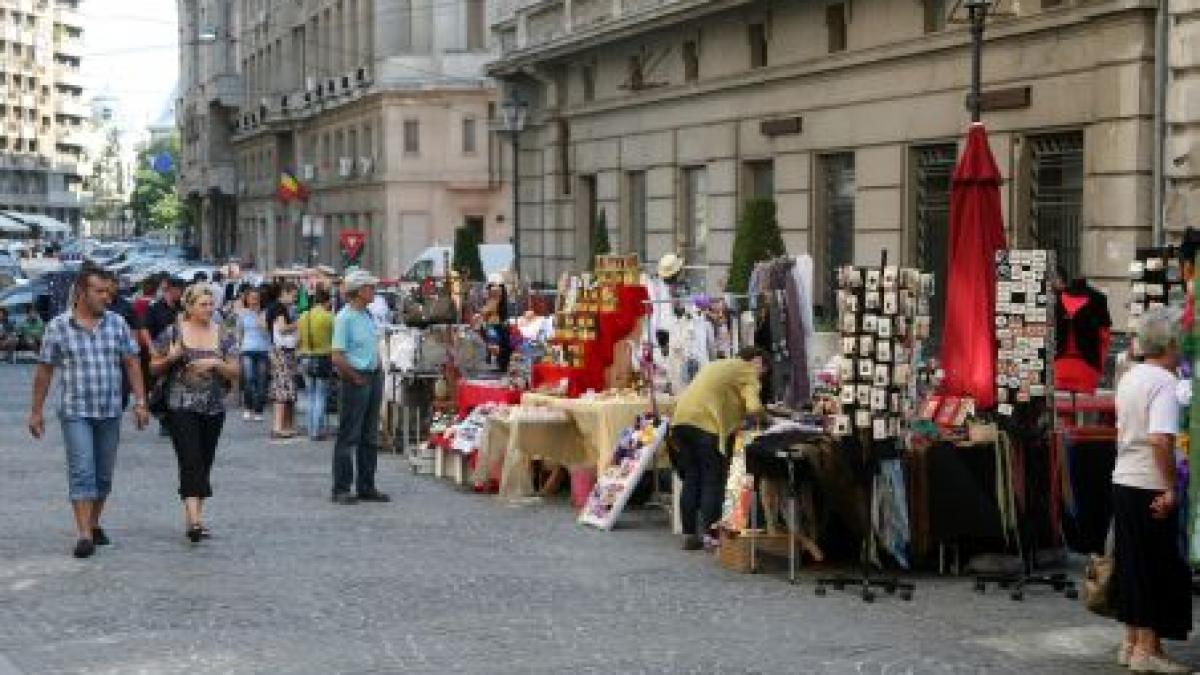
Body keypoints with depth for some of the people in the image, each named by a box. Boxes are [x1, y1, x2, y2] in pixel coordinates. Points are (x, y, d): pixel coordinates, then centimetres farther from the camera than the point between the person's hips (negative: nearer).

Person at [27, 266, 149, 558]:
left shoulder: (117, 323, 4)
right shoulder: (58, 326, -2)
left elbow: (132, 364, 6)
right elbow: (44, 371, 2)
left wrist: (140, 402, -1)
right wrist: (35, 412, 2)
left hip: (110, 413, 3)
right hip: (75, 412, -3)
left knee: (104, 475, 11)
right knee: (82, 472, -11)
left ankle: (94, 524, 26)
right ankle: (84, 535, -12)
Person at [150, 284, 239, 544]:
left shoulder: (223, 336, 7)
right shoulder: (173, 333, 0)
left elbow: (235, 372, 6)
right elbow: (154, 367, 6)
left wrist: (216, 364, -12)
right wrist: (170, 358, -14)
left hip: (214, 408, 4)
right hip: (181, 407, -4)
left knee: (204, 464, 8)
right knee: (190, 461, -14)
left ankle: (193, 517, 18)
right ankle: (194, 518, -21)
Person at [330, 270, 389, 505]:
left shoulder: (367, 315, 11)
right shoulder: (345, 318, -14)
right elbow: (338, 357, -18)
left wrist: (377, 373, 12)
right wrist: (357, 378, -11)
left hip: (374, 377, 9)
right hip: (356, 381, -9)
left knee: (370, 437, 12)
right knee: (348, 437, -3)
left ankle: (366, 487, 20)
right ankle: (341, 489, 3)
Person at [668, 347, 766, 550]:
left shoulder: (717, 365, 30)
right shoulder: (748, 372, 6)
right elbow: (753, 408, -9)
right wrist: (764, 414, 10)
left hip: (681, 419, 7)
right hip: (707, 424, -7)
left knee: (691, 480, 13)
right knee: (713, 480, 1)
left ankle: (689, 535, 14)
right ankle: (708, 532, -5)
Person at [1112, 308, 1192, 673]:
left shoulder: (1130, 378, 10)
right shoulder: (1164, 382, -16)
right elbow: (1161, 440, -26)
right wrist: (1171, 488, -20)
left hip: (1123, 480, 8)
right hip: (1151, 488, -8)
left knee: (1133, 564, 15)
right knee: (1158, 569, 1)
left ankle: (1131, 642, 23)